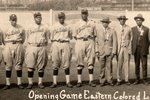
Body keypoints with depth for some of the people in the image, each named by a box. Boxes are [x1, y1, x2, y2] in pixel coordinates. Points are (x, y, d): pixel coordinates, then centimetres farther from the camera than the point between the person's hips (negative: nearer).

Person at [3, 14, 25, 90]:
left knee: (18, 65, 1)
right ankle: (8, 84, 5)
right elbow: (4, 40, 13)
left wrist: (18, 43, 7)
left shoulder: (21, 28, 6)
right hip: (8, 46, 0)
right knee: (8, 65, 1)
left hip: (18, 46, 0)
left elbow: (23, 39, 13)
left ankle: (19, 83, 6)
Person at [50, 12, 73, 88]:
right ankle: (54, 82, 6)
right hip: (56, 44, 0)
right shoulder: (54, 27, 7)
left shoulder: (68, 27, 10)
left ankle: (68, 82, 5)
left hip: (65, 44, 1)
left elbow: (70, 37, 15)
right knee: (55, 64, 1)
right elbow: (52, 38, 8)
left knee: (66, 64, 0)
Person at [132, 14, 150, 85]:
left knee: (144, 65, 0)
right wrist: (132, 49, -3)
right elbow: (131, 39, 4)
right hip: (136, 49, 1)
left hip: (143, 50, -1)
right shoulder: (133, 29, 6)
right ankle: (137, 80, 13)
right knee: (136, 65, 5)